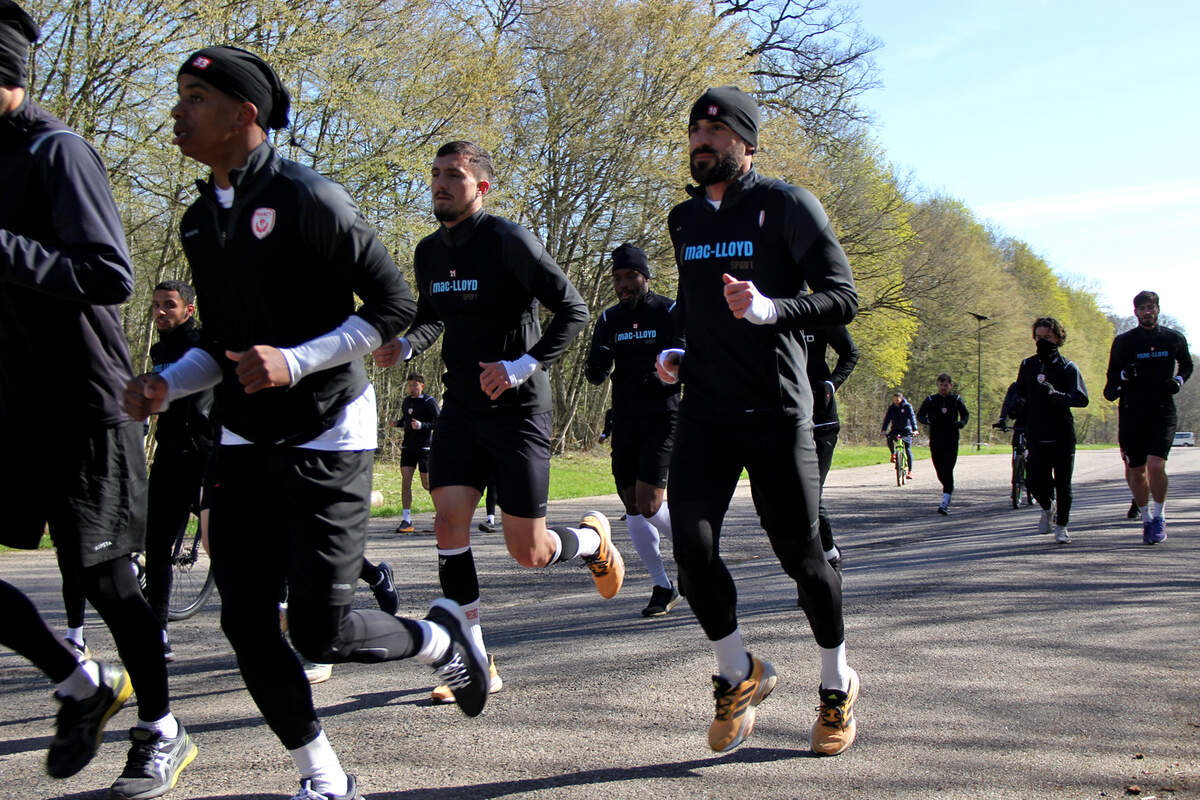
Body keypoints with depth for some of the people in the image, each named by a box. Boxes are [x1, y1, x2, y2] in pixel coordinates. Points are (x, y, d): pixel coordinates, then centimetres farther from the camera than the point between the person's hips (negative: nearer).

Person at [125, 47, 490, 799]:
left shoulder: (309, 199, -13)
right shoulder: (200, 220, 10)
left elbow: (395, 305, -12)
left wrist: (295, 362, -22)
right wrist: (166, 384, -1)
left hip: (327, 440, -7)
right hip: (245, 445, 7)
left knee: (319, 630, -9)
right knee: (246, 623, 1)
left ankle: (441, 638, 23)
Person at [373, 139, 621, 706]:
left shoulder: (507, 240, -13)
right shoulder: (429, 252, 8)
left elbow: (573, 311, -12)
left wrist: (522, 366, -22)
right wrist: (405, 346, 2)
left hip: (518, 410, -6)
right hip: (461, 408, 6)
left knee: (529, 554, -3)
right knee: (448, 527, -7)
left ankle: (594, 538, 33)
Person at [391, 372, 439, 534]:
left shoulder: (429, 402, -7)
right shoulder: (406, 402, 12)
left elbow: (439, 423, -11)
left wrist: (421, 426, -24)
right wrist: (397, 423, 4)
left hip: (425, 446, -5)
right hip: (408, 446, 5)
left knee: (427, 484, -2)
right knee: (405, 479, -7)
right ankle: (407, 520, -6)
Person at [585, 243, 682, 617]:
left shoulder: (670, 313, -3)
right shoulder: (608, 320, 10)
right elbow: (594, 376, 10)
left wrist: (667, 378, -21)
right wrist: (598, 365, -14)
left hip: (663, 419, -5)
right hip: (624, 422, 5)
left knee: (648, 504, -15)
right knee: (632, 508, 4)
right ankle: (663, 587, 15)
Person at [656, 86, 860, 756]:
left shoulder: (786, 206, -4)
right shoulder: (684, 220, 15)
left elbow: (843, 298, -9)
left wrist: (769, 310, -25)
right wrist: (676, 350, 11)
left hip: (776, 411, -4)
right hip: (705, 411, 4)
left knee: (799, 553, 1)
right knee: (692, 543, -12)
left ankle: (838, 683, 25)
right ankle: (738, 673, 12)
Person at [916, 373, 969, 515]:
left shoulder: (956, 400, 5)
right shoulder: (930, 400, 5)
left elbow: (966, 414, 17)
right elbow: (919, 415, 8)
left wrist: (961, 423, -5)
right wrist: (928, 420, -14)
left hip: (951, 441, -2)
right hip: (935, 441, 2)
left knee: (948, 471, -13)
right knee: (940, 471, 10)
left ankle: (945, 503, -17)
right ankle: (949, 489, 41)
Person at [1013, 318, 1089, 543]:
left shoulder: (1068, 368, -1)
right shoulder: (1027, 365, 11)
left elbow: (1082, 398, -16)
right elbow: (1019, 394, 26)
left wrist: (1055, 394, -30)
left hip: (1063, 436, -2)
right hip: (1036, 437, 2)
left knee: (1062, 484, 0)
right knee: (1035, 482, -4)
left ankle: (1062, 526, 17)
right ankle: (1047, 508, 28)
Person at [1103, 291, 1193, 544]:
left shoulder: (1174, 339, 5)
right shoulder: (1124, 342, 2)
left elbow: (1187, 364, 23)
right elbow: (1112, 377, 6)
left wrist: (1178, 380, 3)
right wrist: (1124, 376, -16)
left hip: (1163, 411, -1)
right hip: (1132, 413, 1)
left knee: (1155, 465, -17)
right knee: (1135, 471, 5)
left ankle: (1159, 518, 1)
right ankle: (1146, 519, 25)